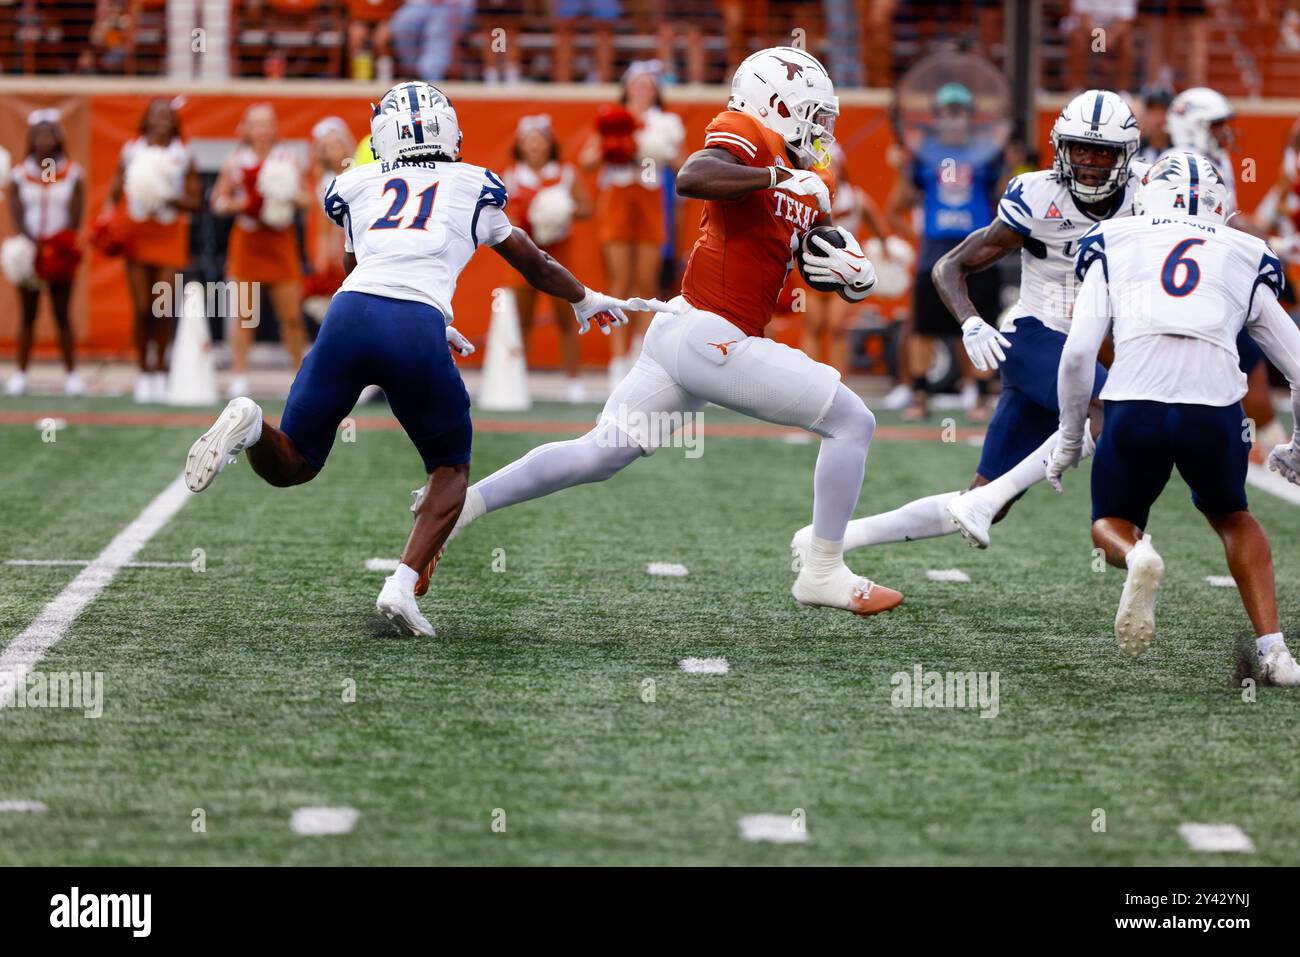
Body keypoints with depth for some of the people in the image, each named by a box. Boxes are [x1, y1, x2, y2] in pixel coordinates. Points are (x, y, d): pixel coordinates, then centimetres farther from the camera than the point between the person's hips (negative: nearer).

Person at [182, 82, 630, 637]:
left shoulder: (354, 186, 27)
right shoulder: (472, 184, 25)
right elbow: (535, 266, 40)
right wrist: (586, 300, 60)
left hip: (350, 314, 2)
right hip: (418, 330, -1)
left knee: (290, 466, 15)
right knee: (450, 468, 21)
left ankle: (249, 425, -19)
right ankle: (404, 585, -1)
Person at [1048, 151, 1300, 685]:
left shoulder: (1112, 246, 21)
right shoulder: (1247, 262, 25)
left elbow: (1078, 352, 10)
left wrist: (1069, 438, 22)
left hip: (1134, 405, -1)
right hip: (1214, 407, 1)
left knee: (1111, 523, 24)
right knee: (1232, 518, 30)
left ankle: (1137, 557, -12)